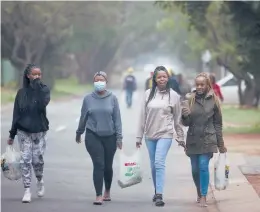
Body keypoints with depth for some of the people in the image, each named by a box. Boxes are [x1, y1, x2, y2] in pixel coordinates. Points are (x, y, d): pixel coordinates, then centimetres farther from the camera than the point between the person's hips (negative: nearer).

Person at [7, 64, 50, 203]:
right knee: (25, 160, -4)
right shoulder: (22, 92, 2)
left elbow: (42, 104, -23)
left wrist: (37, 86, -23)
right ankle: (27, 191, 0)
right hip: (24, 132, 1)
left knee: (37, 159, -2)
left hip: (39, 131, -1)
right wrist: (12, 134, 5)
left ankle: (40, 181, 27)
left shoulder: (44, 89, -3)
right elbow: (16, 114, 5)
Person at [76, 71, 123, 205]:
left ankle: (107, 192, 30)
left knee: (108, 166, 10)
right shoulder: (88, 99, 0)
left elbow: (117, 118, -1)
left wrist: (119, 137, -4)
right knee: (98, 165, -9)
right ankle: (99, 196, -7)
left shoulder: (112, 98, -1)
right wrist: (79, 132, 18)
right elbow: (83, 117, 10)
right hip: (93, 136, -1)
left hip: (110, 137, 1)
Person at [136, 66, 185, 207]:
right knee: (153, 165, 11)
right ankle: (157, 191, 27)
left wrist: (180, 138, 5)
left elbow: (177, 119, 3)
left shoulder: (173, 95, -2)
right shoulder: (148, 94, 3)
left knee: (159, 163, -16)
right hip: (150, 135, 3)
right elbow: (143, 116, 6)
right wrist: (139, 137, 7)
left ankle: (159, 195, -19)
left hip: (165, 134, -3)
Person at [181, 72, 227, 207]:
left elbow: (218, 123, 3)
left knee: (203, 166, -13)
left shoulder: (213, 100, -2)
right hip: (193, 140, 2)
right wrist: (185, 116, -23)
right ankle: (199, 193, 29)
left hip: (207, 139, -2)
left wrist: (220, 144, 4)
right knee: (195, 169, 9)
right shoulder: (189, 99, 1)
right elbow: (186, 123, 1)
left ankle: (203, 197, -10)